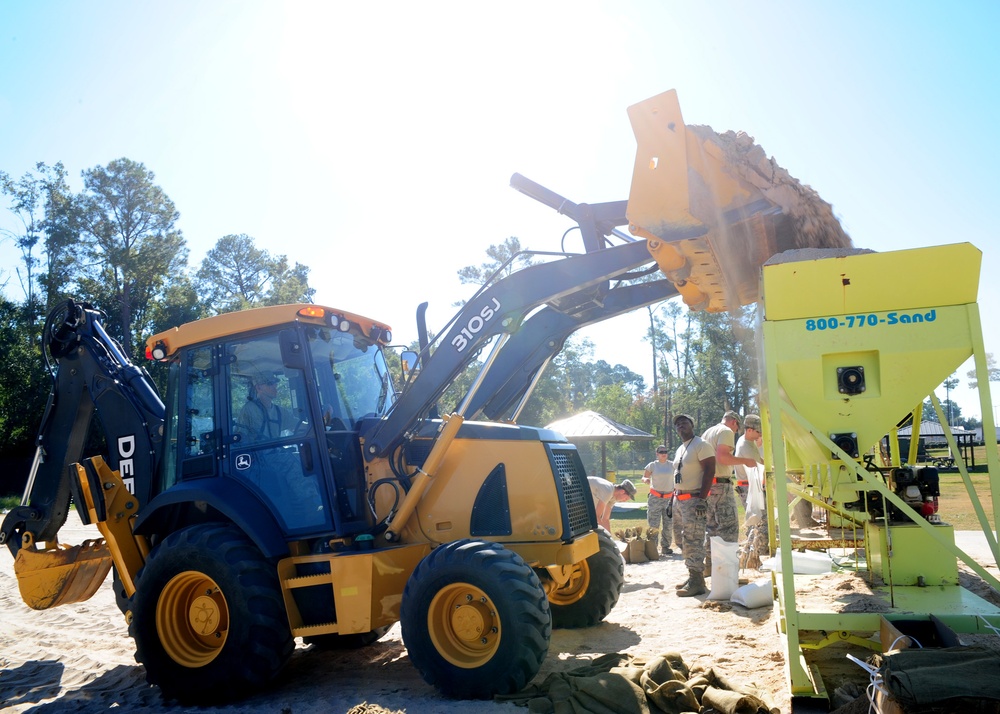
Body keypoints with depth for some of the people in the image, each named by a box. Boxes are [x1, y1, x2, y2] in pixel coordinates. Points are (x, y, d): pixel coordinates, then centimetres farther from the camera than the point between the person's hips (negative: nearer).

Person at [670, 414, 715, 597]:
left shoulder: (700, 445, -9)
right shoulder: (679, 450, 18)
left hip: (694, 499, -9)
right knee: (681, 539, 12)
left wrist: (702, 498, -22)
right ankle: (692, 575, 22)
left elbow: (709, 470, -17)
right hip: (679, 499, 9)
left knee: (692, 541, -10)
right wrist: (672, 499, 19)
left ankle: (697, 582, -4)